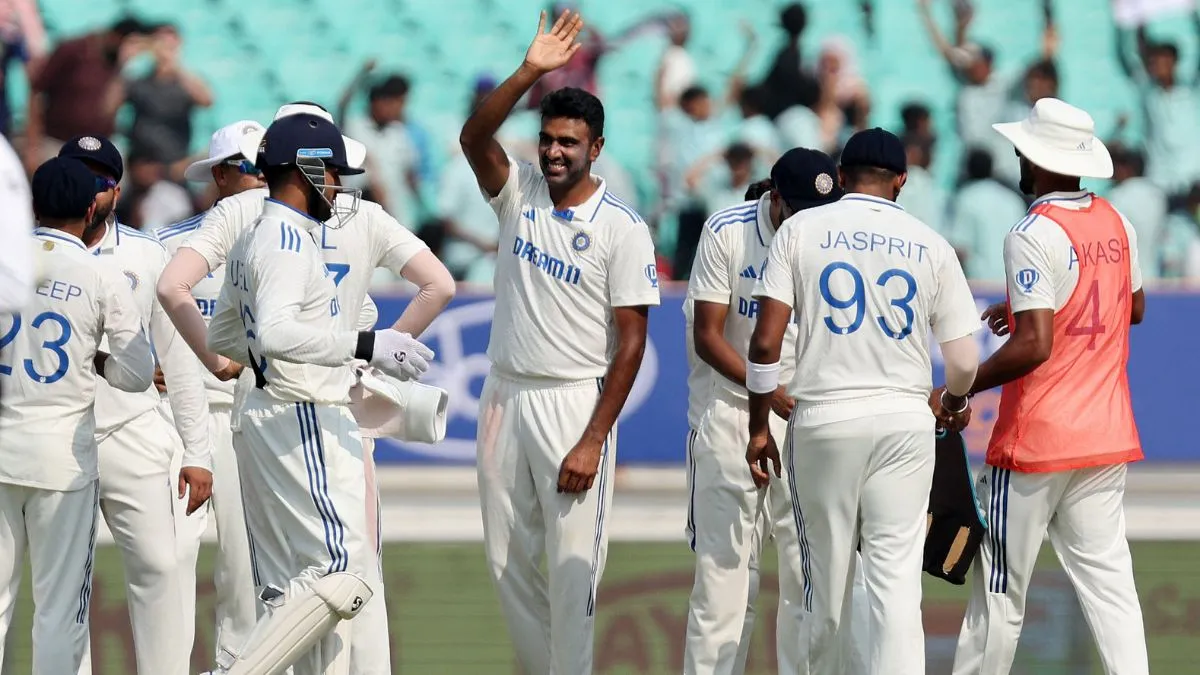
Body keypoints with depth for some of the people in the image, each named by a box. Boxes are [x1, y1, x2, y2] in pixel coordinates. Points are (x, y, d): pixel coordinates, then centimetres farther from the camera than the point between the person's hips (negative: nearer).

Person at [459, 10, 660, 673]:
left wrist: (594, 439, -17)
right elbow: (474, 137, -15)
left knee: (572, 566, -8)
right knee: (507, 561, 9)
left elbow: (631, 340, -10)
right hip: (505, 395, 5)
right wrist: (530, 72, -29)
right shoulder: (519, 191, 5)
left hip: (574, 403, -5)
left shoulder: (622, 227, -7)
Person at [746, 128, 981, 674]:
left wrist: (759, 426, 4)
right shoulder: (930, 244, 5)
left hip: (823, 418, 0)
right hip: (906, 419, 0)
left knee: (825, 578, 10)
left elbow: (765, 341, -5)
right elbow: (964, 361, 5)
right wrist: (956, 403, 27)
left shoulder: (800, 229, 2)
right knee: (896, 577, -5)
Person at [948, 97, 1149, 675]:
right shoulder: (1116, 225, 8)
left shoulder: (1034, 234, -15)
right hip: (1107, 434, 7)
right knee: (1107, 579, 4)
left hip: (1036, 442, -7)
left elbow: (1034, 345, -22)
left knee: (1001, 587, 1)